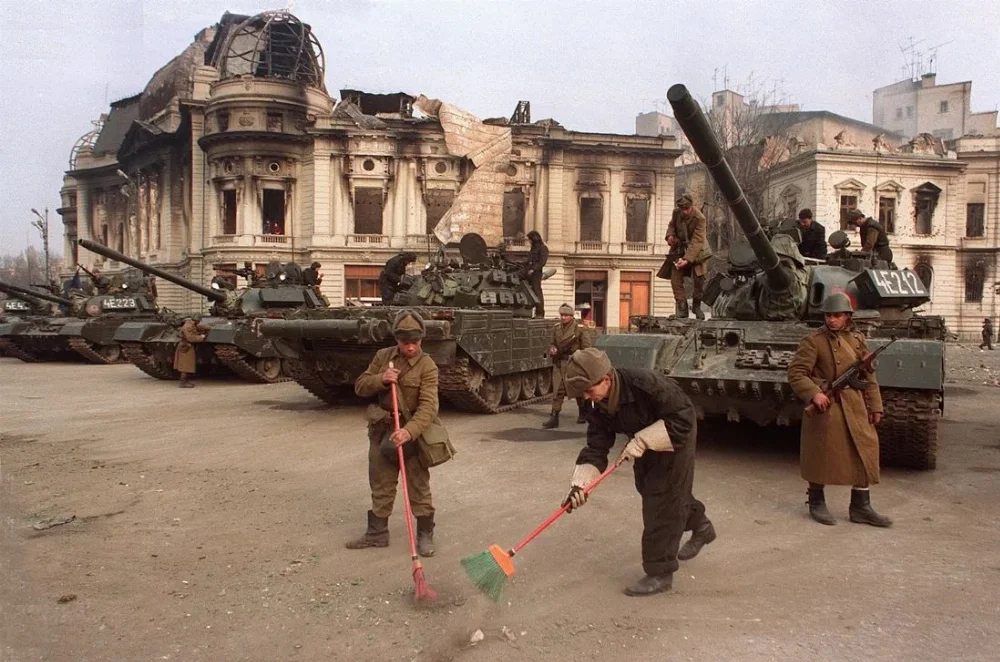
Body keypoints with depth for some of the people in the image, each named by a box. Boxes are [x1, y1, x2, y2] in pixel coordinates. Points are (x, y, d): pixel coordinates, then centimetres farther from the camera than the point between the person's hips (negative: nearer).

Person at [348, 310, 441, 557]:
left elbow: (428, 406, -23)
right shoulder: (383, 356, 3)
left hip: (412, 433, -4)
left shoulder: (427, 366, -13)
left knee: (418, 488, 5)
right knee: (380, 487, 15)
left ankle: (425, 534, 19)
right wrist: (380, 379, -16)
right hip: (381, 430, 4)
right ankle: (377, 533, 29)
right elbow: (360, 387, 5)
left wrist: (409, 431, -38)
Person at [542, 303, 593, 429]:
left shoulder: (580, 329, -9)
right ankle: (554, 417, -5)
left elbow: (586, 348, -8)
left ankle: (582, 413, 32)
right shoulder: (556, 327, 5)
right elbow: (552, 343, 18)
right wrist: (552, 349, -4)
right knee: (558, 390, -5)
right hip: (559, 363, 3)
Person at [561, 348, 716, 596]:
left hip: (675, 437, -8)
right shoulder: (597, 405, -18)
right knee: (648, 488, 21)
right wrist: (580, 483, -29)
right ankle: (701, 528, 48)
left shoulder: (646, 383, -39)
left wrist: (642, 441, -36)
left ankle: (660, 573, 3)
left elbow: (683, 419, -33)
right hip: (645, 443, 8)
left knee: (662, 497, -9)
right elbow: (596, 447, -16)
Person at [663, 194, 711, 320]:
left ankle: (696, 306, 11)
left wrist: (687, 259, -35)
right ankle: (682, 308, 0)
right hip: (679, 248, 4)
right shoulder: (676, 213, -8)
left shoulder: (700, 218, -22)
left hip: (695, 250, -3)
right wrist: (670, 235, -8)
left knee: (699, 277, -12)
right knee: (675, 279, -8)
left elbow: (697, 241, -27)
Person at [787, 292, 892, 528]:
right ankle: (816, 503, 20)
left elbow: (869, 376, 16)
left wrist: (875, 406, 13)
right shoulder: (813, 341, -7)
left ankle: (860, 508, 18)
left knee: (865, 453, 6)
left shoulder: (857, 339, 10)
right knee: (821, 455, 3)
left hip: (855, 408, 5)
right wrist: (814, 393, -24)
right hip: (824, 407, -5)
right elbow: (795, 373, -10)